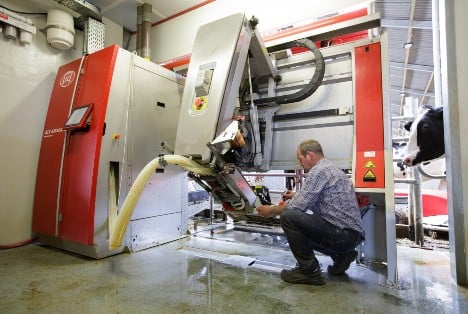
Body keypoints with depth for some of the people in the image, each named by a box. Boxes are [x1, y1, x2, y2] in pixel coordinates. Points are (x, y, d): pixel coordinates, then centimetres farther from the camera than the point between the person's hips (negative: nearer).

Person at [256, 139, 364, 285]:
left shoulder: (319, 171, -15)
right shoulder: (332, 168, 15)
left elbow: (297, 207, -18)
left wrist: (271, 210, -2)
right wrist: (298, 196, 21)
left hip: (344, 233, -10)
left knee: (288, 217, -18)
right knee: (300, 228, 23)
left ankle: (310, 272, -6)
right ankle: (341, 255, 18)